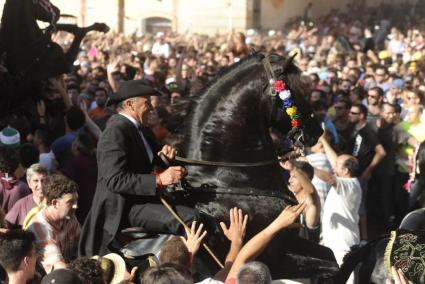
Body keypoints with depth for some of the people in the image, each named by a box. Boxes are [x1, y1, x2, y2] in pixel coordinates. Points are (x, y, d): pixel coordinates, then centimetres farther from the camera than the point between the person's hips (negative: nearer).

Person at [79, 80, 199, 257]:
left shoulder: (142, 131, 16)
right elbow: (115, 180, -24)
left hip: (141, 200, 10)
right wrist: (159, 179, -28)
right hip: (122, 208, -10)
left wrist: (166, 156, -1)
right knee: (188, 219, -25)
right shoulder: (115, 132, -15)